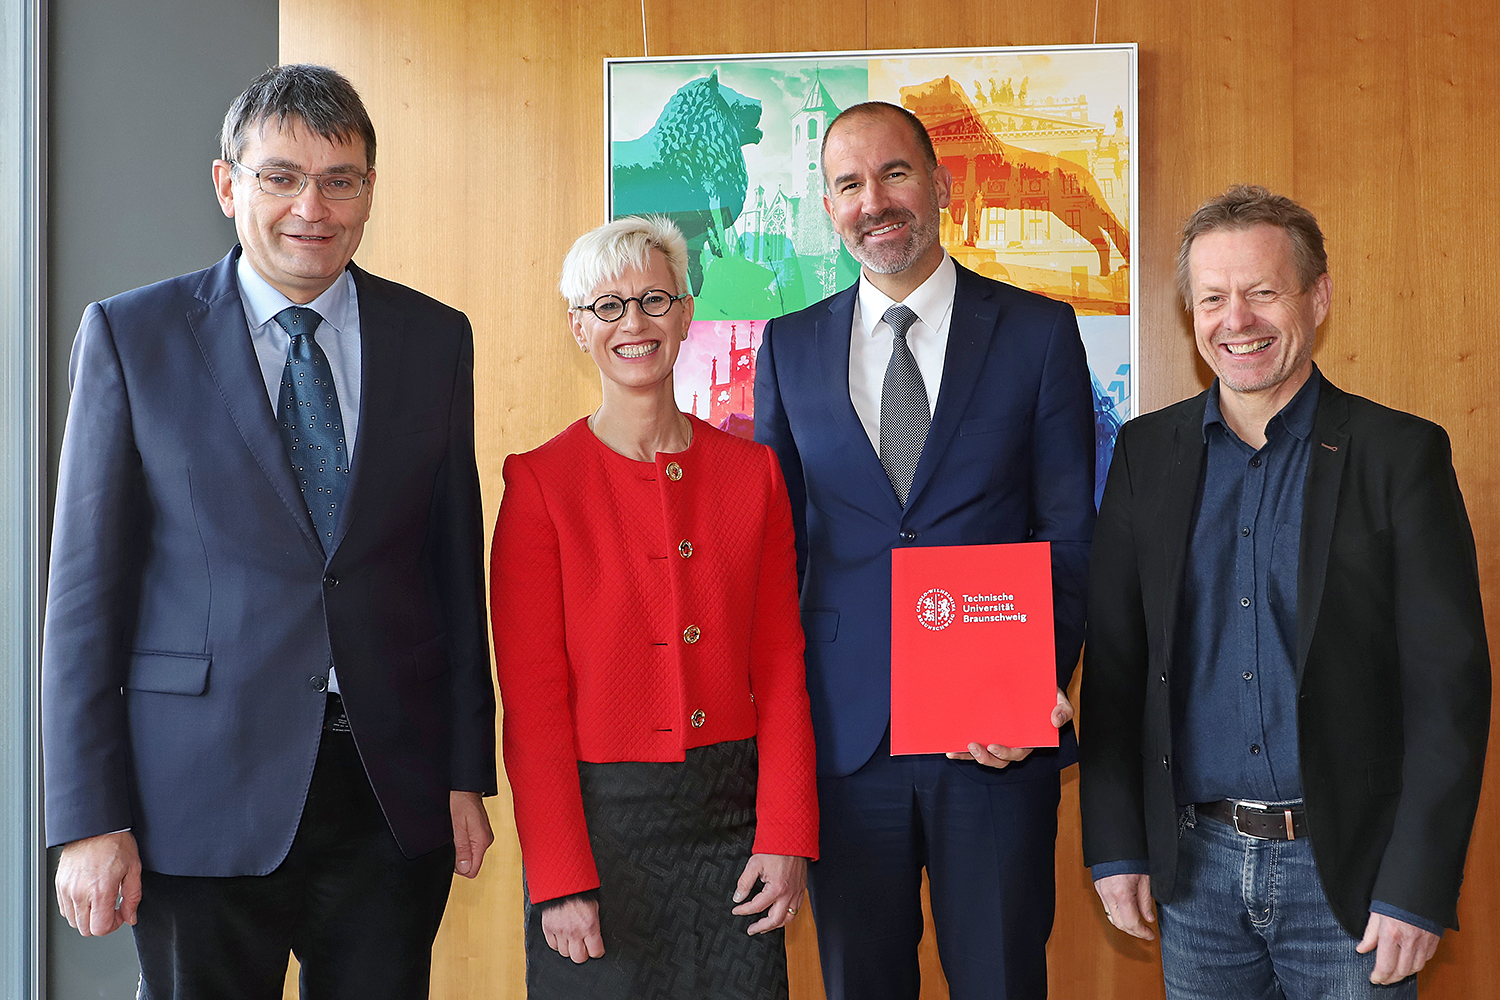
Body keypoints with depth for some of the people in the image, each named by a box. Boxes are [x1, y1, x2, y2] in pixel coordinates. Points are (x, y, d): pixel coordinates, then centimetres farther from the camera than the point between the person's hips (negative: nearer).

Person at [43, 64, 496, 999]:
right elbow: (86, 588, -3)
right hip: (203, 798, -2)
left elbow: (457, 563, 8)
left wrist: (468, 773, 4)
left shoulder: (435, 339, 6)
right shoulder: (129, 335, -1)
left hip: (394, 793, 2)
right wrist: (89, 818, -7)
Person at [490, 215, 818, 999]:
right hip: (599, 818, -2)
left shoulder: (752, 471, 5)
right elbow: (531, 701, -7)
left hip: (733, 816, 3)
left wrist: (785, 838, -5)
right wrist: (560, 879, -11)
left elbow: (781, 668, 3)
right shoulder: (541, 482, -5)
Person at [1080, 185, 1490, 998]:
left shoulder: (1400, 453, -5)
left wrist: (1418, 890, -12)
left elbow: (1449, 682, -7)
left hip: (1346, 871, -2)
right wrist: (1115, 845, 1)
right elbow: (1113, 660, 6)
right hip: (1194, 866, 3)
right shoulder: (1146, 452, 4)